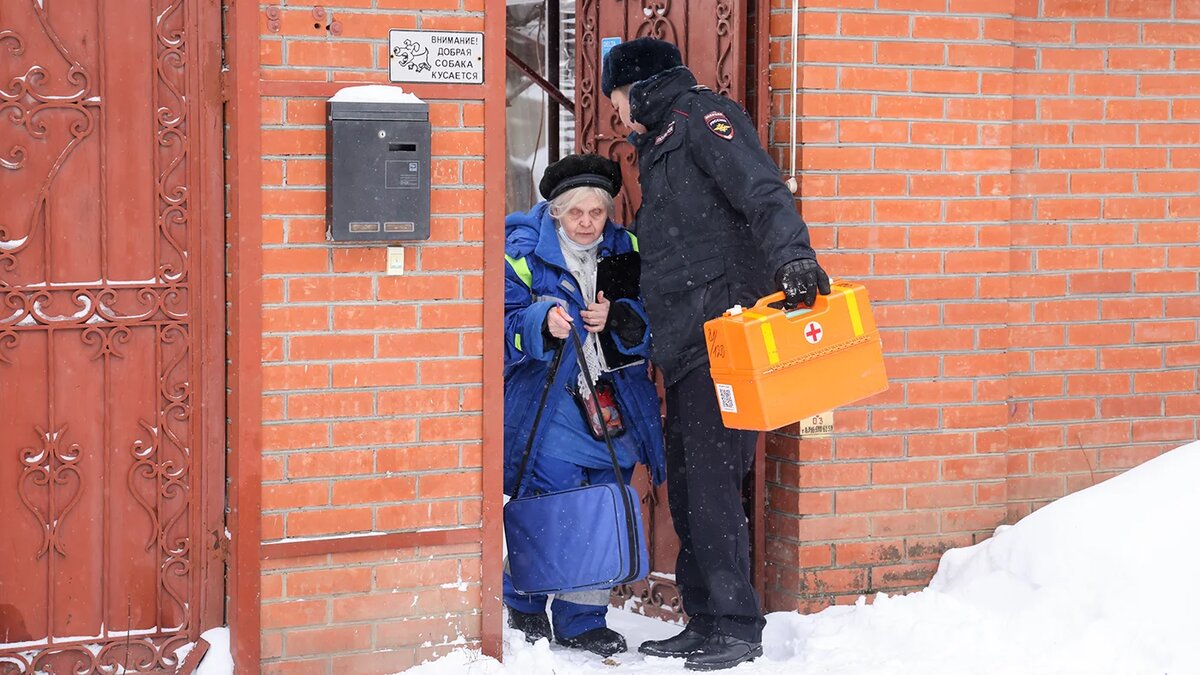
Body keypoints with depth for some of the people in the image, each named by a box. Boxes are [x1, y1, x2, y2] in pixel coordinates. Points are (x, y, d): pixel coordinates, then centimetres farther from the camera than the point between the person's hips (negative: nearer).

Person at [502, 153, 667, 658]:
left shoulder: (625, 252, 7)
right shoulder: (524, 253, -5)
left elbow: (652, 326, 5)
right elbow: (504, 326, -10)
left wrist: (616, 319, -14)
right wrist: (542, 323, -28)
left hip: (613, 407, 4)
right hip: (547, 408, -4)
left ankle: (583, 620, 14)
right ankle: (523, 609, 13)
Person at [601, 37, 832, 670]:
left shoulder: (702, 116, -1)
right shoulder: (660, 146, 27)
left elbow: (761, 191, -18)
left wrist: (791, 256, -33)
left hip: (719, 339, -10)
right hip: (688, 350, 10)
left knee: (710, 485, -11)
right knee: (685, 489, 10)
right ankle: (705, 623, 15)